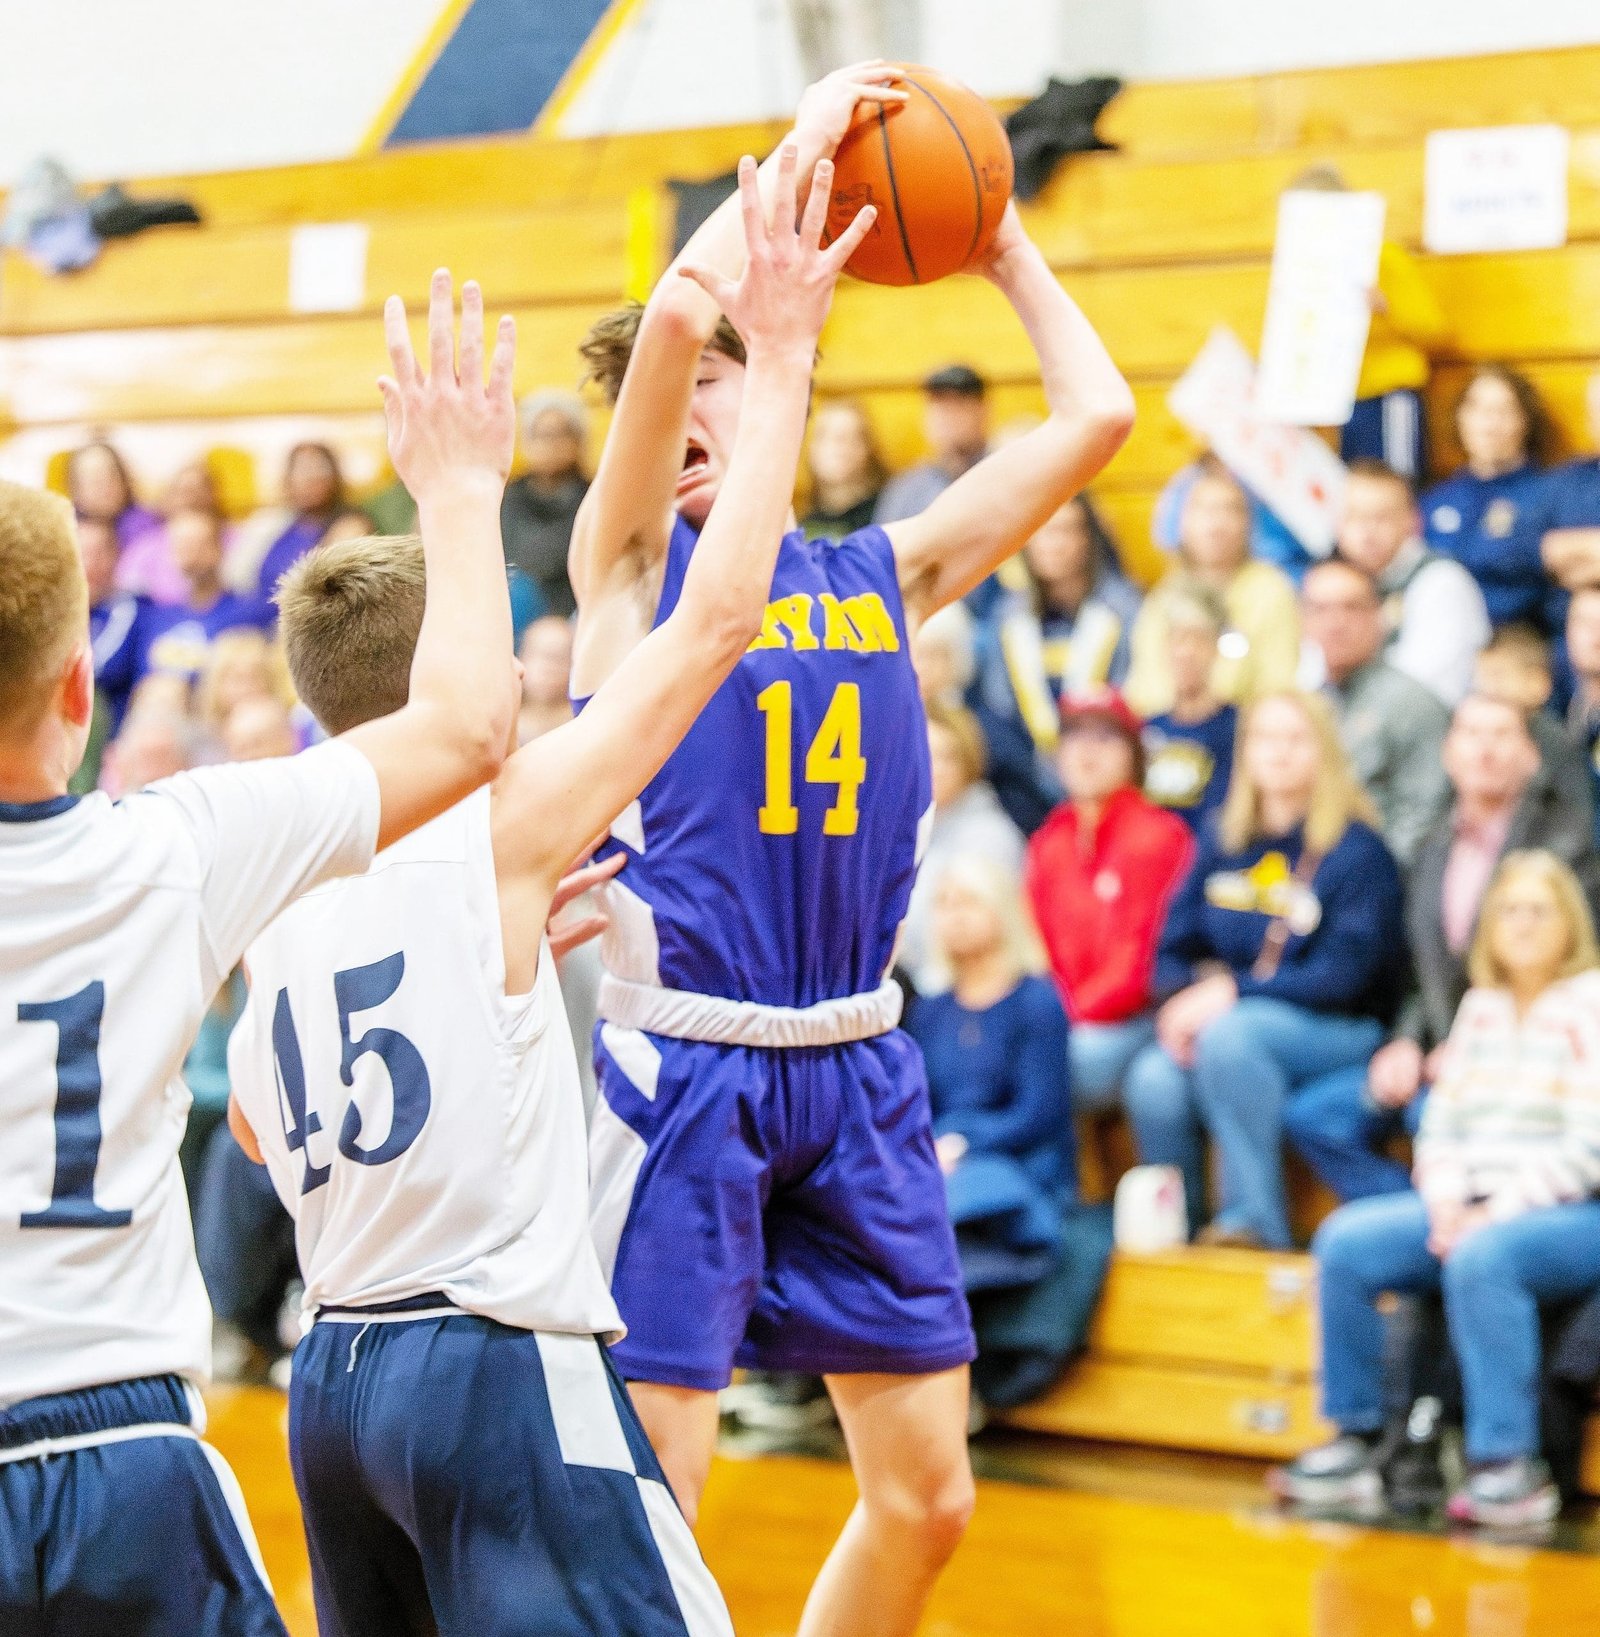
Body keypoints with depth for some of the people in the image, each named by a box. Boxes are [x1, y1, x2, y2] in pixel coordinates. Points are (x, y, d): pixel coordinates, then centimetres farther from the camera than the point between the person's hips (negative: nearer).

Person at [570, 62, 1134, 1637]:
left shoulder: (881, 573, 13)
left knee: (927, 1494, 7)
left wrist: (1003, 251, 15)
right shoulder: (633, 559, 0)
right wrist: (802, 143, -9)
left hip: (857, 1066, 5)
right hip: (682, 1062, -5)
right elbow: (674, 313, -17)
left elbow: (1095, 414, 10)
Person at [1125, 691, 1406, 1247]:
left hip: (1336, 1032, -4)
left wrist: (1233, 991, -19)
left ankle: (1254, 1220, -30)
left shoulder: (1356, 848, -4)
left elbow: (1344, 975, -13)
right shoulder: (1221, 846, 12)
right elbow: (1174, 952, 12)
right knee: (1154, 1081, -29)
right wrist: (1186, 999, -12)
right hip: (1220, 1019, 4)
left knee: (1229, 1035, -36)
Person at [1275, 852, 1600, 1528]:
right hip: (1472, 1210, 7)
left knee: (1480, 1259, -37)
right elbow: (1441, 1122, 14)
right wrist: (1447, 1203, -6)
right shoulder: (1480, 1008, 17)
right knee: (1344, 1241, -13)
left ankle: (1511, 1464, -31)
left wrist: (1500, 1212, -18)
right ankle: (1357, 1439, -7)